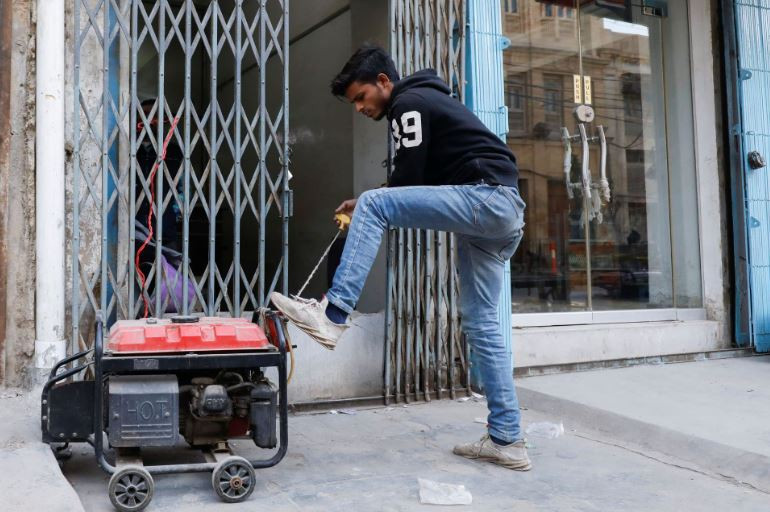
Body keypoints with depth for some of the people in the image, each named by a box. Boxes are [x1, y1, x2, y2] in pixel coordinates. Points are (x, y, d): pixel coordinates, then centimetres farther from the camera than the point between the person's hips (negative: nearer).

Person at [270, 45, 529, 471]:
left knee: (372, 206, -14)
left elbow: (408, 179, -8)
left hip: (486, 196, -10)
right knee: (481, 324, 7)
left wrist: (367, 210, 9)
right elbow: (419, 185, 27)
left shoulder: (408, 103, -1)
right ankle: (506, 440, 10)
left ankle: (333, 315, -20)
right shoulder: (422, 103, 29)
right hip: (503, 212, 10)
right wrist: (370, 212, 16)